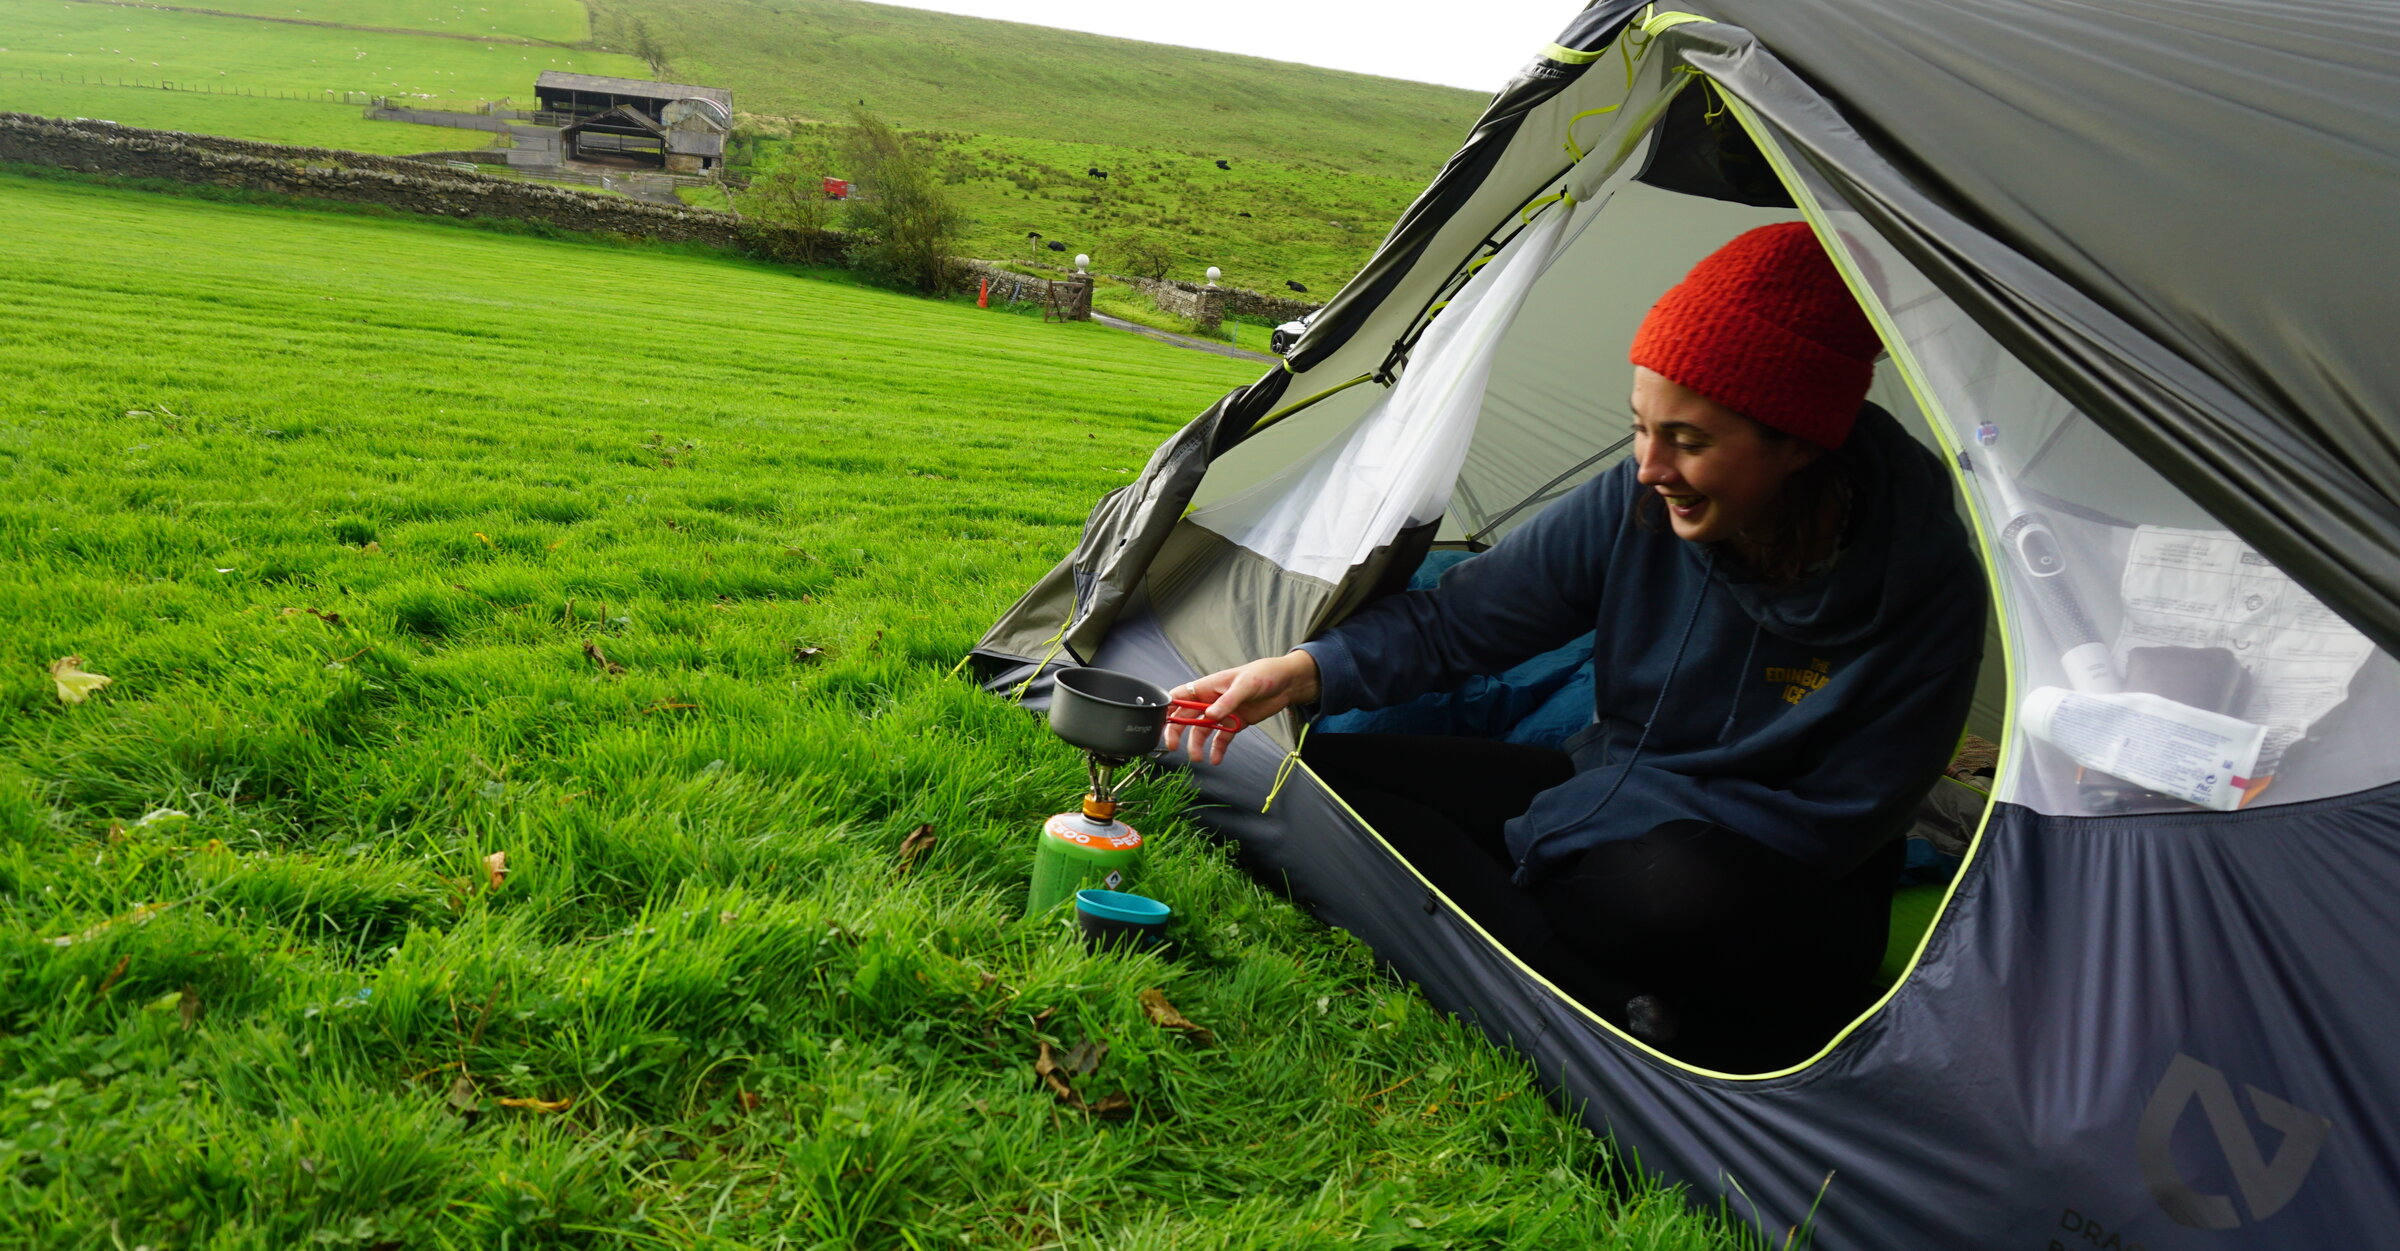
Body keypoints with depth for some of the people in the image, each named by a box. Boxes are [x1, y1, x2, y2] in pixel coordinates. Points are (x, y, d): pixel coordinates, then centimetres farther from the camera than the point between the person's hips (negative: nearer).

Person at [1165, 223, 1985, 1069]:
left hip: (1776, 907, -5)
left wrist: (1536, 836, -20)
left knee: (1682, 888, -43)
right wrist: (1305, 670, -20)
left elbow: (1829, 829, -20)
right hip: (1607, 801, 6)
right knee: (1321, 774, -11)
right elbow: (1461, 619, -2)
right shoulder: (1637, 504, -13)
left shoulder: (1920, 587, -23)